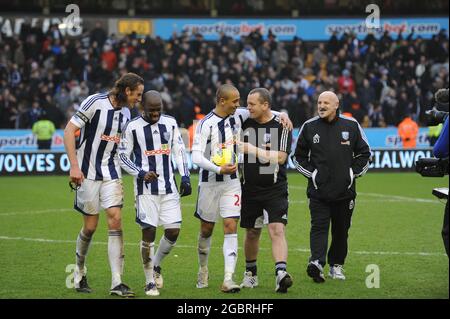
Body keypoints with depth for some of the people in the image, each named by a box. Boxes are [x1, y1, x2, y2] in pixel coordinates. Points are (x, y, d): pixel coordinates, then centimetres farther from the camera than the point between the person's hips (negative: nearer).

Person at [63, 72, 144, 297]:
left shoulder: (124, 112, 9)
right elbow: (69, 131, -13)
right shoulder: (95, 102, -11)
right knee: (90, 226, 0)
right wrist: (74, 166, -20)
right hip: (88, 173, -5)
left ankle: (117, 283, -11)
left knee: (115, 220, -9)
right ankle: (79, 271, 28)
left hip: (111, 173, 5)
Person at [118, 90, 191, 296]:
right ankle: (150, 282, 4)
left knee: (173, 231, -2)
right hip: (146, 188, -4)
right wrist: (141, 174, -13)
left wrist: (185, 177, 2)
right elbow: (122, 156, 0)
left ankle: (156, 265, 26)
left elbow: (179, 151, 12)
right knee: (148, 231, -6)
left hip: (169, 187, 4)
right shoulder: (133, 127, -4)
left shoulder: (170, 123, 7)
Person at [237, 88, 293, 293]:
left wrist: (253, 149, -19)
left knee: (277, 230, -17)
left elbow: (280, 157, -17)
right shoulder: (245, 123, 6)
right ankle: (250, 273, 29)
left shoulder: (281, 126, -8)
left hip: (275, 190, -4)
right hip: (249, 189, 4)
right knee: (252, 233, 12)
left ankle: (281, 273, -27)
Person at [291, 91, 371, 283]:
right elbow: (298, 156, 12)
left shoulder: (351, 126, 3)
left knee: (341, 229, 10)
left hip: (344, 190, 1)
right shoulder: (309, 127, 3)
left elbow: (364, 153, 13)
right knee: (319, 227, -14)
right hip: (318, 190, -1)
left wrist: (353, 172, 4)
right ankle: (317, 263, -26)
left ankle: (336, 265, 23)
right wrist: (311, 173, 1)